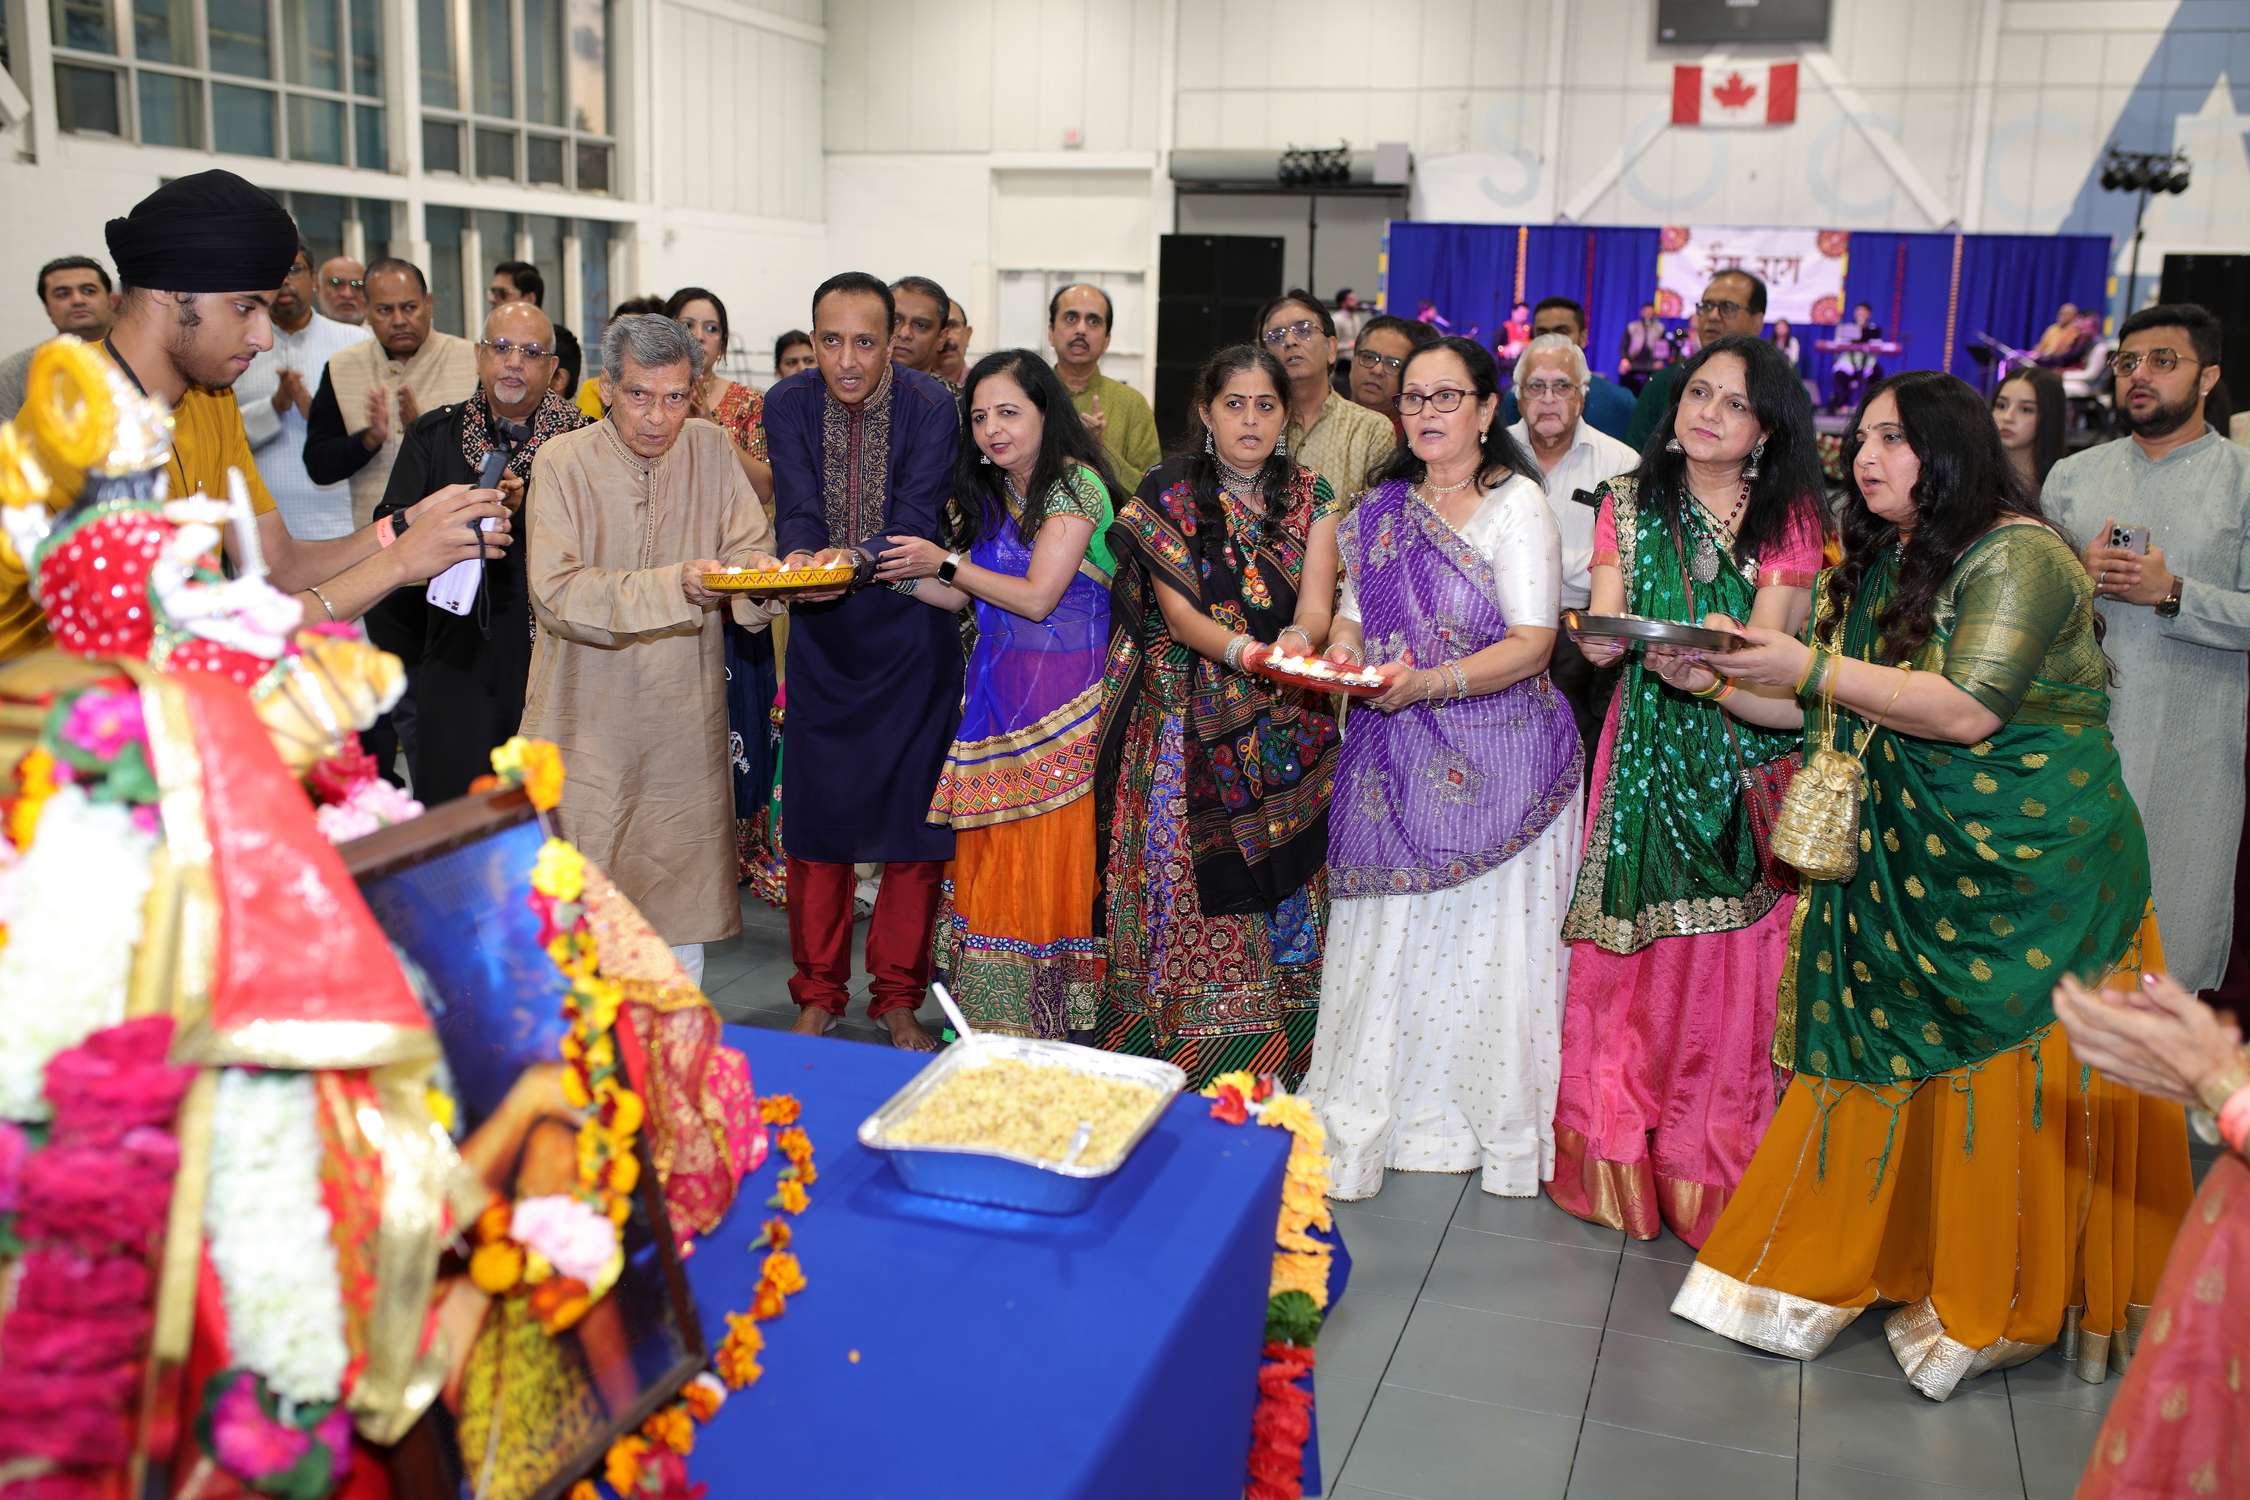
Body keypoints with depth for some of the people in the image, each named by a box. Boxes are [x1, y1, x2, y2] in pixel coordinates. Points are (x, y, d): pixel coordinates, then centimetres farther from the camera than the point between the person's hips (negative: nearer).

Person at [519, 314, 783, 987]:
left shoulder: (712, 450, 2)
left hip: (685, 720, 3)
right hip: (587, 715, -3)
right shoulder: (562, 460, -8)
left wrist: (759, 572, -22)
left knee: (682, 882, 11)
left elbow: (750, 547, 3)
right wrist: (673, 586, -28)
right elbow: (553, 591, -17)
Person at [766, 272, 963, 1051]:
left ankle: (899, 995, 18)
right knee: (817, 813, 6)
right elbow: (797, 511, -10)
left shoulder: (932, 406, -11)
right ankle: (818, 994, 22)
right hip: (822, 638, 2)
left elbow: (918, 519, -19)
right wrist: (800, 558, -34)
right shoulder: (788, 404, -3)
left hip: (912, 635, -2)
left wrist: (857, 556, -39)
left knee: (915, 814, 2)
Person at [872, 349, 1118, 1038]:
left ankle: (1050, 1017, 10)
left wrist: (945, 561, -7)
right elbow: (962, 597, 15)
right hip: (995, 692, 8)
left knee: (1049, 851, -1)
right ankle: (994, 1015, 19)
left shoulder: (1075, 483, -9)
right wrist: (895, 575, 1)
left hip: (1059, 701, -7)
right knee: (991, 852, 9)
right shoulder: (994, 493, 15)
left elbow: (1037, 596, -16)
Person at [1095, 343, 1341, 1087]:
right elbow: (1177, 613, -9)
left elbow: (1315, 605, -3)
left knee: (1279, 895, 1)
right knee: (1189, 890, -5)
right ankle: (1175, 1054, 7)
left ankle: (1269, 1057, 13)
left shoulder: (1310, 496, 7)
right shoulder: (1168, 492, -1)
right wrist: (1239, 647, -28)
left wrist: (1298, 638, -27)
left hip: (1284, 728, 2)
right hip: (1190, 727, -2)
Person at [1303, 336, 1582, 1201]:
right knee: (1385, 932, 7)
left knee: (1484, 936, 2)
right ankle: (1368, 1115, 19)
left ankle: (1497, 1123, 19)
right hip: (1393, 757, 5)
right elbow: (1355, 612, 21)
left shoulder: (1517, 504, -5)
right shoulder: (1382, 508, 12)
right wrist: (1341, 653, -2)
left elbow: (1532, 643, -12)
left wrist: (1430, 681, -24)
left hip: (1495, 762, -4)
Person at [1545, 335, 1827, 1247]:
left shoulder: (1788, 514, 2)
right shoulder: (1629, 504, 9)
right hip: (1645, 748, 2)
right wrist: (1602, 639, -22)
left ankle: (1715, 1176, 12)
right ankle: (1619, 1160, 16)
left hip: (1745, 753, -2)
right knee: (1630, 952, 2)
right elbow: (1603, 629, 1)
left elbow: (1765, 644, -8)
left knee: (1729, 964, -2)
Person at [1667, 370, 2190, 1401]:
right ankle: (1831, 1267, 16)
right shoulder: (1878, 564, 12)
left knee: (2002, 1074, 1)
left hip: (2030, 871, -6)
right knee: (1874, 1062, 5)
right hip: (1905, 865, 6)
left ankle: (1992, 1311, 16)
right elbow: (1828, 714, 13)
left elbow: (1967, 708, -22)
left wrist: (1810, 666, -19)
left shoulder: (2017, 553, -12)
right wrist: (1718, 684, -1)